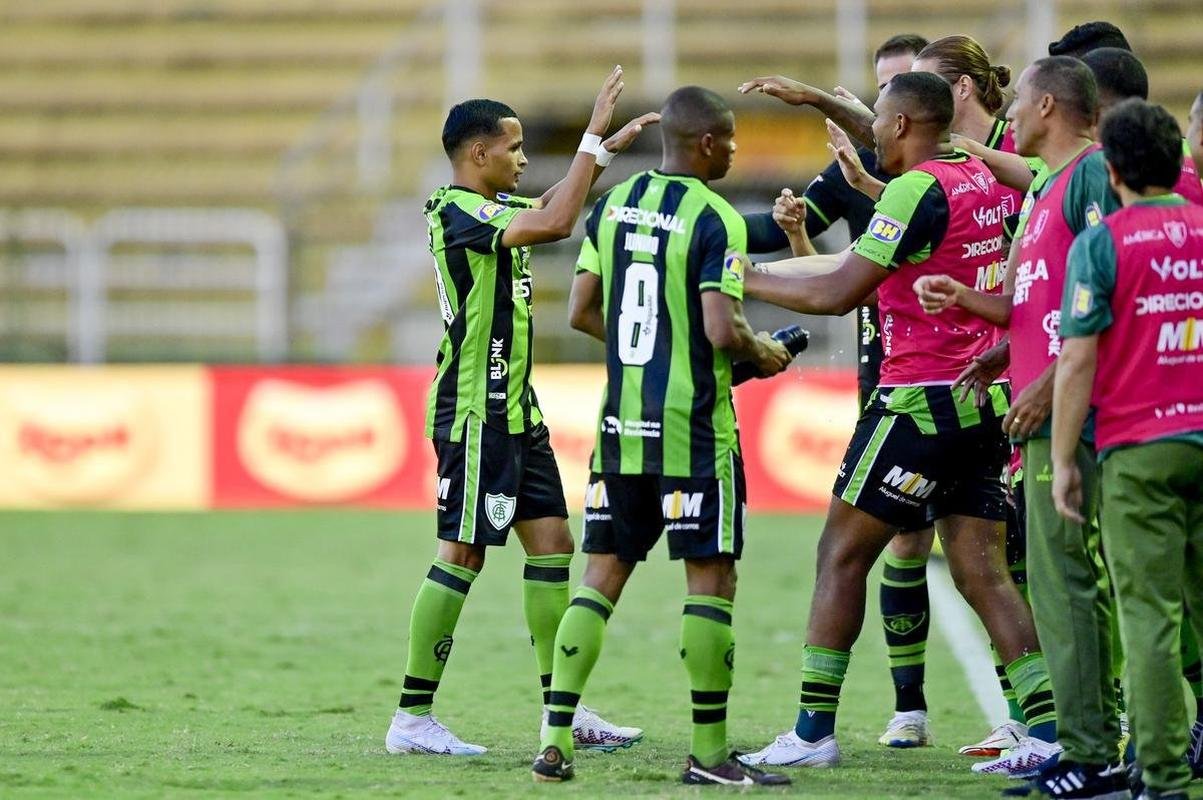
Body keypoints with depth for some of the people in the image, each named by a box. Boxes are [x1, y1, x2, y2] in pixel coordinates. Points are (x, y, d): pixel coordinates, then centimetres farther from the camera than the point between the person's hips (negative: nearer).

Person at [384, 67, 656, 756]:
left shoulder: (495, 207, 12)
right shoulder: (455, 211, -15)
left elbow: (556, 208, 30)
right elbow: (554, 224, -26)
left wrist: (611, 148, 18)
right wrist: (594, 138, -21)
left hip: (516, 409, 10)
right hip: (474, 411, -10)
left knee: (551, 543, 8)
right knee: (463, 554, -8)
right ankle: (413, 718, -5)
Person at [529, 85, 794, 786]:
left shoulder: (615, 204, 8)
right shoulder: (715, 219, -12)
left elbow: (582, 312, 10)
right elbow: (722, 331, -19)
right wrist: (765, 355, 1)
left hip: (622, 420, 7)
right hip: (693, 426, -6)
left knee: (604, 575, 9)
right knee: (712, 578, 1)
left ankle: (555, 740, 3)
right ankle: (709, 754, 2)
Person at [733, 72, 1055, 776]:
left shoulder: (918, 189, -15)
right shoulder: (982, 180, 11)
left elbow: (838, 294, -15)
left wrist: (749, 278, -3)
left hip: (922, 398, -8)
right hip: (983, 400, 8)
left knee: (842, 554, 2)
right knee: (980, 571, 6)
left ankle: (814, 731, 3)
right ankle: (1049, 728, -4)